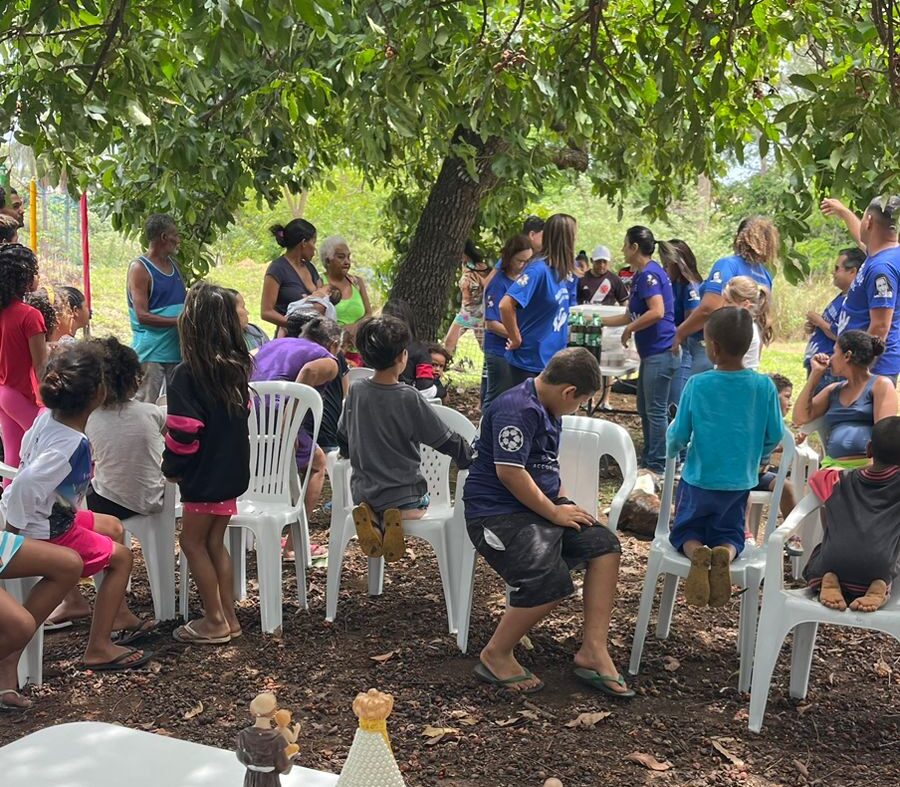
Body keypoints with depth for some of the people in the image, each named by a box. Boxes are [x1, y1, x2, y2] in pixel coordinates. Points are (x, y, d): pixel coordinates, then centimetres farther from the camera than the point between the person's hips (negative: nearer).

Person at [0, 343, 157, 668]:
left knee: (113, 528, 24)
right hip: (43, 533, -9)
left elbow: (27, 451, 11)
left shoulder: (46, 418, -6)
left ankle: (120, 615, 35)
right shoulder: (71, 446, -32)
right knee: (120, 557, 2)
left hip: (51, 516, 9)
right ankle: (98, 649, 8)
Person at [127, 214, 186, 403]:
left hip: (177, 349, 7)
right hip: (151, 352, -7)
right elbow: (142, 315, -15)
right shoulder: (139, 268, -9)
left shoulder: (173, 264, 15)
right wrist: (178, 320, -19)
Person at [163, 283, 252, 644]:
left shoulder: (188, 374, -19)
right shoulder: (237, 367, 3)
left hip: (205, 473, -7)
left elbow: (183, 431, -20)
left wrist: (171, 467, -3)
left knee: (193, 541, 7)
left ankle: (215, 620, 11)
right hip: (233, 468, 7)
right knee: (214, 542, 16)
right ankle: (228, 617, 20)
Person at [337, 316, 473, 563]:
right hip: (404, 497, -3)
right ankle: (399, 516, -7)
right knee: (422, 505, 28)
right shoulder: (409, 398, -19)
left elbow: (343, 440, 8)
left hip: (362, 494, 4)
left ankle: (369, 515, -2)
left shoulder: (355, 392, -6)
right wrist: (472, 457, 8)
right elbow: (446, 441, -10)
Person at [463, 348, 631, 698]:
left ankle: (593, 651, -4)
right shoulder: (517, 408, -18)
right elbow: (509, 471, -25)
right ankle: (496, 656, -4)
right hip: (497, 512, -10)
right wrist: (555, 513, -16)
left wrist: (565, 503, 12)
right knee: (550, 580, -27)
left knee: (604, 544, -6)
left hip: (541, 507, 10)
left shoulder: (548, 410, 15)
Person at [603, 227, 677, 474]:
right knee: (645, 409, 17)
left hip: (660, 352, -11)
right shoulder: (641, 275, 17)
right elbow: (632, 315, 23)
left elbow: (657, 312, -25)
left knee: (655, 411, -4)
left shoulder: (649, 274, -14)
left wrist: (630, 329, -12)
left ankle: (658, 467, 2)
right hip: (651, 352, 11)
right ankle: (648, 460, 26)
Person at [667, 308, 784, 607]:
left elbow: (678, 435, -7)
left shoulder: (697, 385, -15)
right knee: (730, 534, 20)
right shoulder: (764, 386, -11)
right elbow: (774, 437, -2)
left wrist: (671, 449, 16)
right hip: (741, 482, 2)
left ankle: (696, 553, -19)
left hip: (699, 479, -2)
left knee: (684, 532, 16)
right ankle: (725, 554, -16)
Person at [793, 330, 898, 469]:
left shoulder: (880, 384, 5)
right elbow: (801, 418, 11)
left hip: (869, 467, -3)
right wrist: (815, 373, 13)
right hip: (833, 466, 4)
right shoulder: (833, 390, 22)